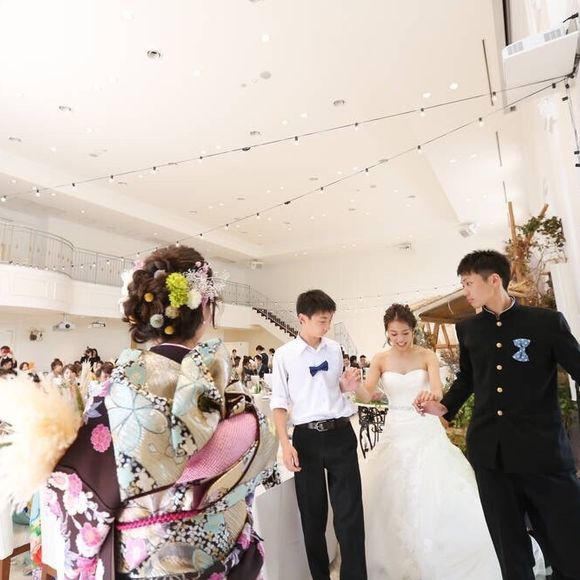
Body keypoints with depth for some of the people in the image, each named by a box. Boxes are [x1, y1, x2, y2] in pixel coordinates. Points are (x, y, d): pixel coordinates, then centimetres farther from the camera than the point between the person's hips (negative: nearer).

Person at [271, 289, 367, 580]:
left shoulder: (335, 349, 5)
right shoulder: (284, 354, -4)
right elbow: (279, 402, -2)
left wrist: (347, 385, -6)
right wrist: (285, 444, -8)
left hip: (341, 434, 2)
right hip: (307, 437, -2)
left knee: (350, 512, 5)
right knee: (312, 515, 13)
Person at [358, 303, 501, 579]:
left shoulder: (427, 356, -6)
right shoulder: (380, 359, -3)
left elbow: (438, 391, -21)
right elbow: (367, 395, -12)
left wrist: (431, 395, -45)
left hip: (427, 432, -1)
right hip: (396, 434, 1)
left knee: (438, 497, -2)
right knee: (391, 501, 7)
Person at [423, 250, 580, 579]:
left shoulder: (547, 321, -5)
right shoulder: (467, 329, 6)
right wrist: (445, 407, 3)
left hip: (543, 450, -3)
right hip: (489, 451, 3)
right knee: (510, 548, 17)